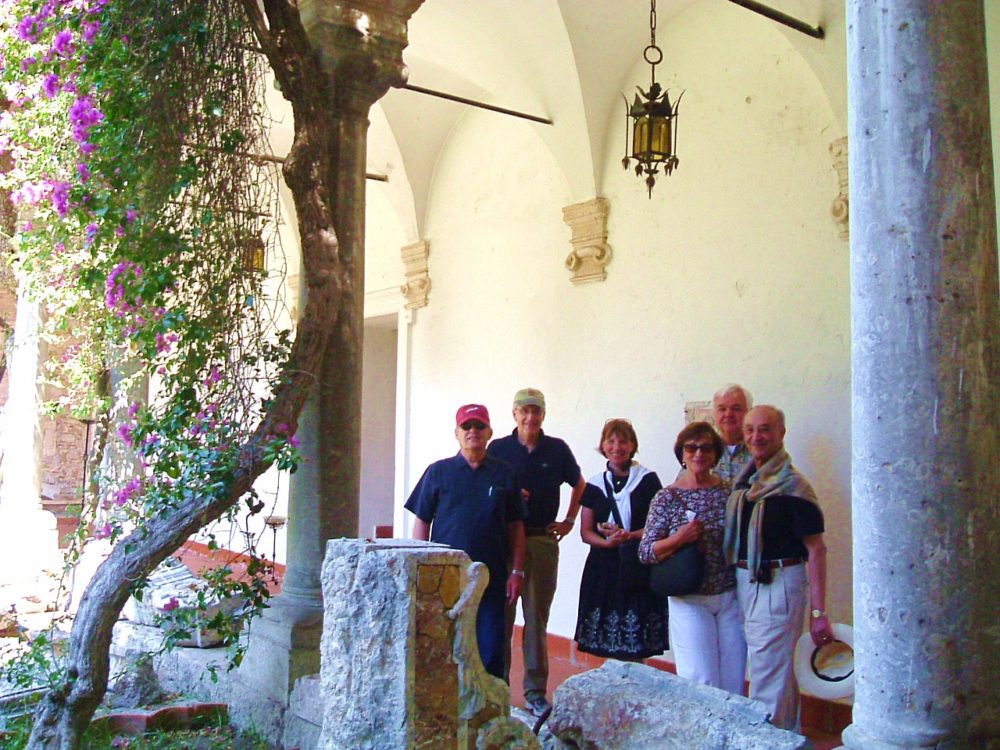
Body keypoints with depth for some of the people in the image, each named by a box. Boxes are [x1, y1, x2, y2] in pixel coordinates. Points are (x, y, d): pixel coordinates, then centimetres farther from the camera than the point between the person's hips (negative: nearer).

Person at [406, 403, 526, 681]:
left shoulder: (503, 474, 7)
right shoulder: (438, 471, 4)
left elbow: (515, 526, 9)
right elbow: (421, 523, 5)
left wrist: (518, 571, 4)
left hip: (492, 579, 1)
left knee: (491, 652, 4)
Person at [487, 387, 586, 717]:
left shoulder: (557, 449, 4)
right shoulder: (498, 449, 0)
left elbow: (579, 484, 19)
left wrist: (569, 520, 12)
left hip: (543, 540, 1)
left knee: (537, 618, 7)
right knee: (501, 615, 4)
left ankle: (536, 692, 15)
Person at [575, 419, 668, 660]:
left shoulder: (648, 480, 2)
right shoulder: (595, 485, 11)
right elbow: (586, 531, 9)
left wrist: (629, 536, -15)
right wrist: (607, 542, -11)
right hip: (604, 567, 3)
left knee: (636, 649, -6)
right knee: (609, 650, 1)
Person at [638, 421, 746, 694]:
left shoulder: (730, 493, 3)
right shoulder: (667, 497, -3)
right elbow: (645, 552, -5)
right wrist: (680, 538, -19)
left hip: (731, 597, 3)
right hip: (690, 601, -2)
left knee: (733, 680, 8)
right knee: (702, 682, -4)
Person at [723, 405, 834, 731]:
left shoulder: (792, 485, -15)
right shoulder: (745, 480, 8)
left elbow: (816, 549, -18)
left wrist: (818, 611, -21)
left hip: (778, 586, -8)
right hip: (745, 582, 8)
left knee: (767, 681, -4)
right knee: (781, 674, 22)